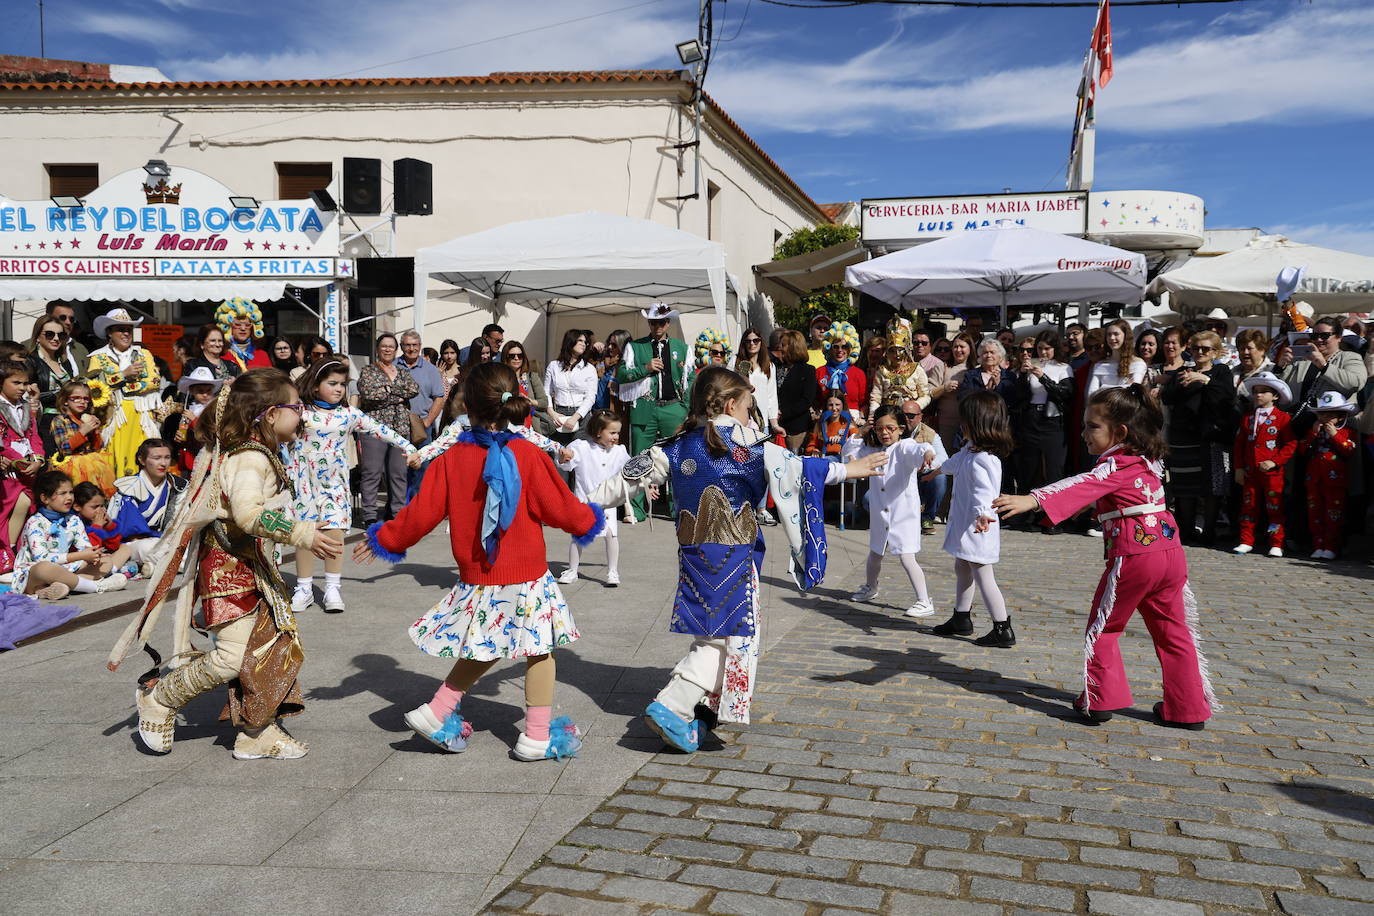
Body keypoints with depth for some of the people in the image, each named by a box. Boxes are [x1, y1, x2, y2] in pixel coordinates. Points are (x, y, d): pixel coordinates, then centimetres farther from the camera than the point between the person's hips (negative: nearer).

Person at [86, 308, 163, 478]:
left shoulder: (144, 354, 17)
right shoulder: (99, 357, 11)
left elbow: (155, 381, 2)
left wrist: (122, 388, -6)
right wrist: (125, 374, -9)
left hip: (141, 417, 2)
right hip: (114, 416, -2)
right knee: (116, 458, -9)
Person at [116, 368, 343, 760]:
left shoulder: (255, 454, 12)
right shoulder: (250, 458, -20)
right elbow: (248, 514, -34)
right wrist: (302, 534, -35)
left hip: (251, 568, 11)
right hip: (230, 569, -11)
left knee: (274, 648, 9)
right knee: (232, 657, -11)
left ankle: (258, 732, 17)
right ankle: (159, 697, 12)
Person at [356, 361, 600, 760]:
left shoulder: (450, 459, -5)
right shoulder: (528, 456, -12)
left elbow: (421, 514, -1)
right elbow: (560, 508, -5)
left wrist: (384, 539, 15)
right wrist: (589, 518, 16)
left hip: (476, 581, 4)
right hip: (526, 578, -3)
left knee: (482, 651, 22)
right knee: (539, 650, 10)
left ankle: (436, 712, 19)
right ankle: (537, 735, 15)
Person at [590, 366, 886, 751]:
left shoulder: (679, 446, 4)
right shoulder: (748, 445, -10)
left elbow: (634, 476, 4)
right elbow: (796, 469, -8)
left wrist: (590, 502, 13)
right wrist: (847, 469, 2)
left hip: (693, 554, 6)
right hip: (733, 557, -6)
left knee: (714, 630, 21)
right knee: (726, 636, 0)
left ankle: (711, 703, 29)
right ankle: (672, 707, -10)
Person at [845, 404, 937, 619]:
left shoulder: (904, 447, -12)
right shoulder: (872, 450, 7)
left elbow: (916, 450, -34)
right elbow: (849, 451, 18)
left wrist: (927, 452, -57)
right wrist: (862, 435, 3)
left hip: (904, 514, -6)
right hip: (879, 514, 7)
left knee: (906, 557, -13)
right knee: (874, 554, 22)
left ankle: (925, 602, -6)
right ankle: (870, 588, 47)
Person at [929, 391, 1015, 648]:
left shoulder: (981, 460, -26)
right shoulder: (969, 451, 6)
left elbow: (984, 491, -41)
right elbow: (955, 463, 29)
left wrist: (982, 513, -58)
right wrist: (940, 468, 47)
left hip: (977, 529, -11)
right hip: (963, 523, 11)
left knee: (983, 576, -4)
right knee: (961, 568, 22)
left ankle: (1003, 630, 4)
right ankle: (961, 619, 36)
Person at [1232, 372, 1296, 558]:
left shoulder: (1283, 418, -4)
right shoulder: (1247, 418, 10)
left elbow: (1291, 444, -8)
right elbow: (1239, 443, 11)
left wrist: (1274, 462, -17)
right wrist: (1239, 468, 4)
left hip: (1272, 471, -4)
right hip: (1250, 471, 5)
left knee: (1274, 507, 0)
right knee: (1248, 506, 9)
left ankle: (1276, 545, 6)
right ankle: (1246, 542, 16)